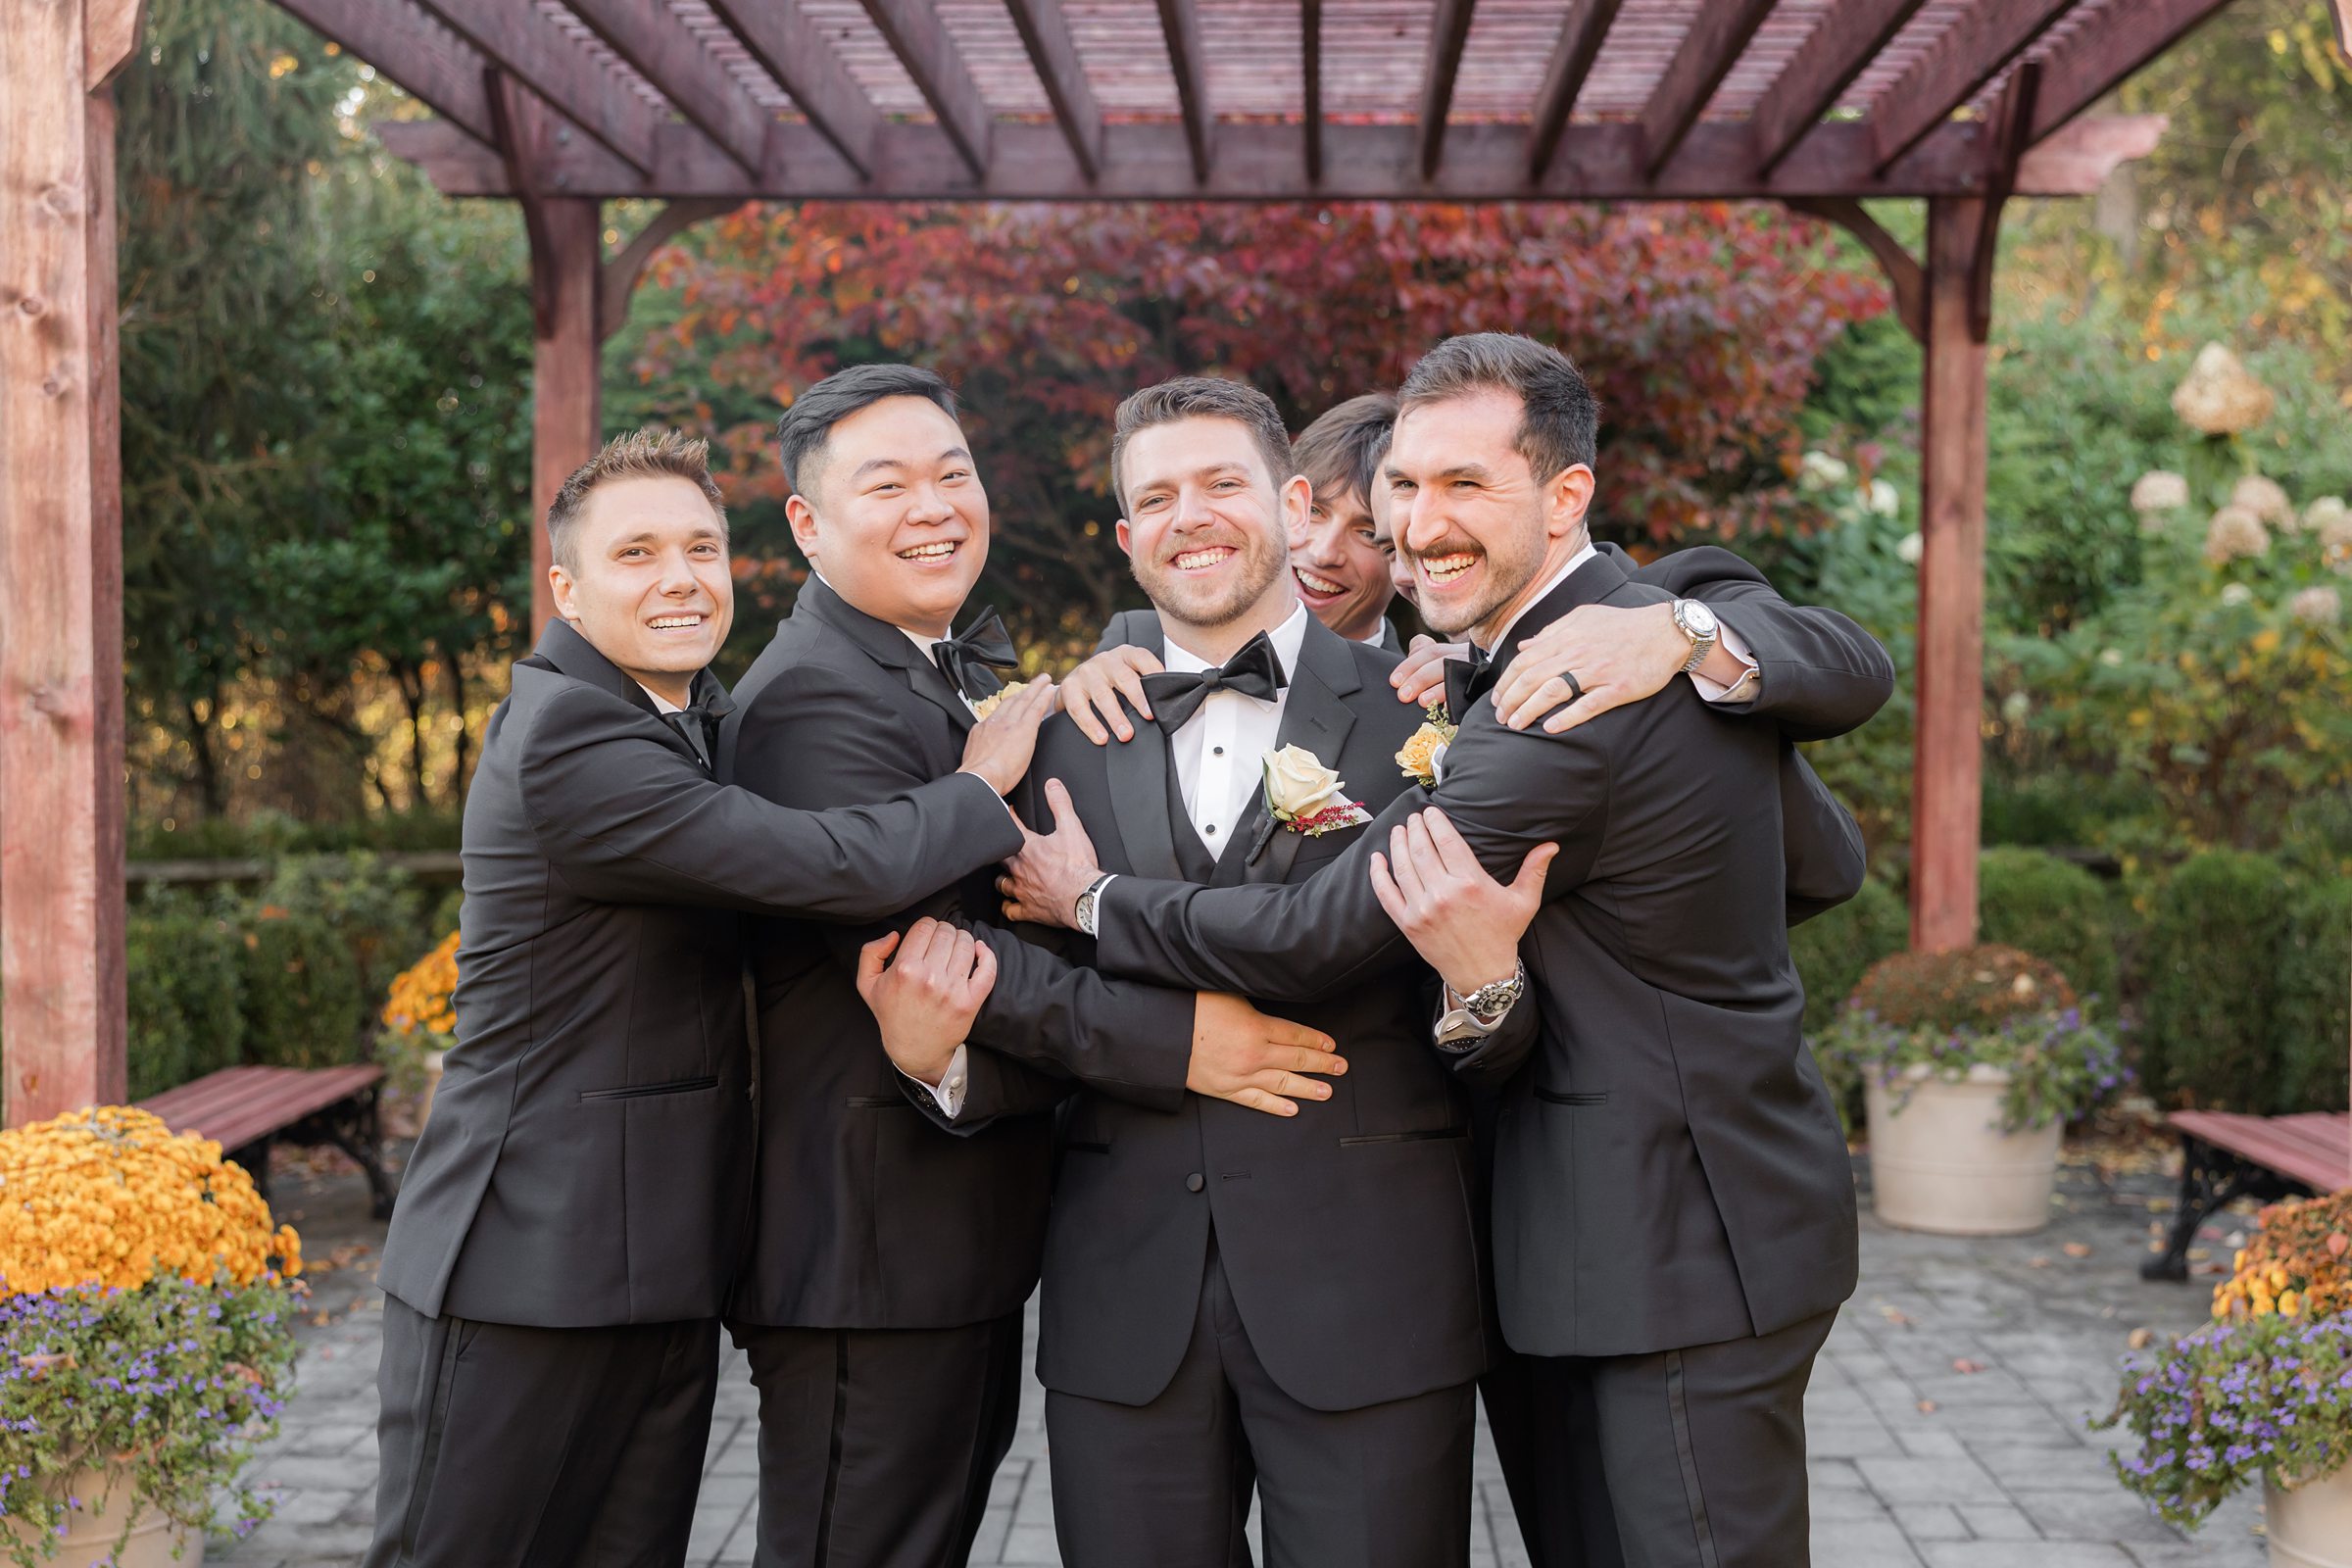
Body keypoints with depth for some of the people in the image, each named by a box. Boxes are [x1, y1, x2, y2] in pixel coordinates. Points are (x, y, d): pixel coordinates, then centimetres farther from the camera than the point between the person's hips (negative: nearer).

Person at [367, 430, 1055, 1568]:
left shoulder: (700, 717, 12)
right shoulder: (564, 736, -18)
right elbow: (839, 870, -22)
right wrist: (982, 783, -5)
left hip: (669, 1273, 9)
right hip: (523, 1272, -8)